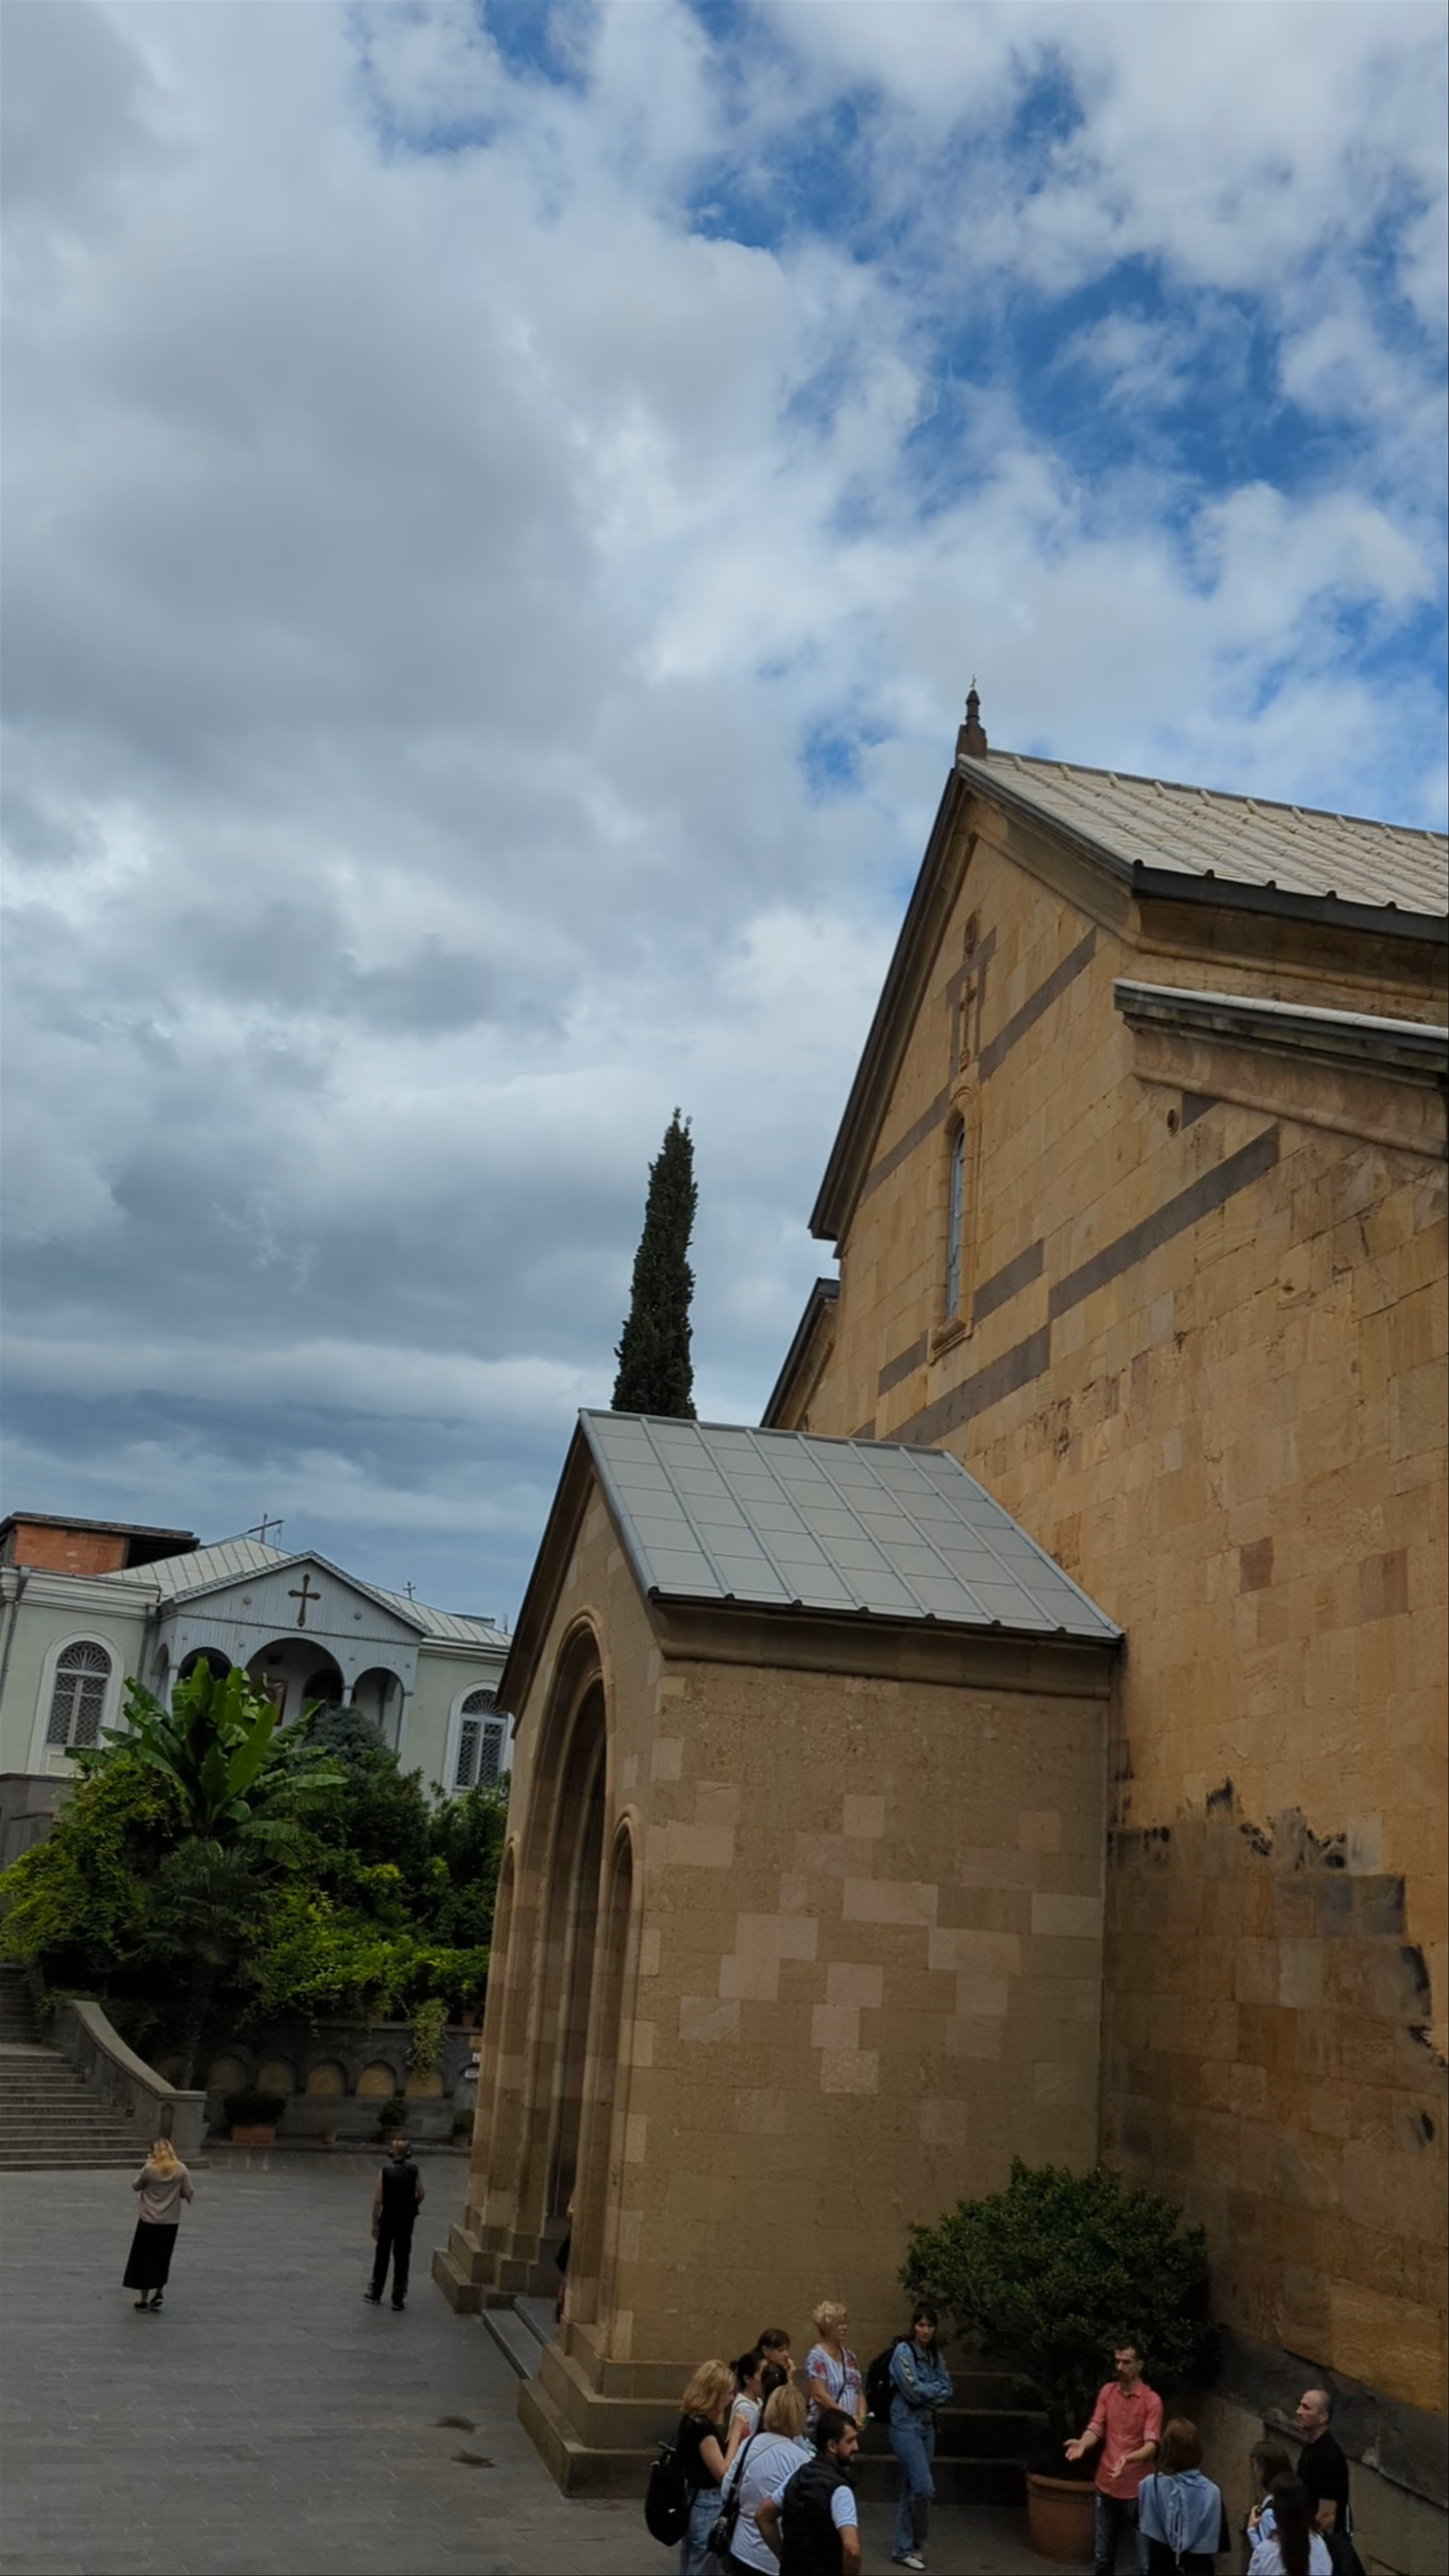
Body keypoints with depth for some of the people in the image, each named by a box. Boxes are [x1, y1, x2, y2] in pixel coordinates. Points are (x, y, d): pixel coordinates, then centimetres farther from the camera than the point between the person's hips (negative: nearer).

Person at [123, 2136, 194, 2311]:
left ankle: (144, 2299, 17)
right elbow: (189, 2194, -4)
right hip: (171, 2222, 2)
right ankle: (158, 2293, 8)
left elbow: (136, 2187, 2)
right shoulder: (181, 2170, -7)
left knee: (145, 2259, 12)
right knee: (162, 2259, 18)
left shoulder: (149, 2169, -13)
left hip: (149, 2221, -2)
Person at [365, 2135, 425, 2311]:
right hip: (406, 2220, 1)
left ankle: (375, 2294, 25)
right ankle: (399, 2299, 10)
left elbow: (378, 2200, -12)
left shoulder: (385, 2170, -11)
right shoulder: (414, 2171, -6)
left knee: (382, 2257, 15)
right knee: (402, 2259, 8)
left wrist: (375, 2223, -5)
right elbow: (421, 2195, -5)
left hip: (388, 2218, 0)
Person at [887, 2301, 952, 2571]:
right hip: (906, 2426, -7)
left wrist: (926, 2392, -10)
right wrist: (935, 2389, -2)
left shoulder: (934, 2355, 11)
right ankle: (917, 2544, 6)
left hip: (928, 2426, 7)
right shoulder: (903, 2351, -11)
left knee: (910, 2490, 11)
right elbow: (913, 2391, -17)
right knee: (924, 2488, -13)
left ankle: (903, 2549, 18)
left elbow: (947, 2390, 5)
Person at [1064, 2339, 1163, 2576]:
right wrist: (1083, 2444, -24)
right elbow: (1096, 2428, -2)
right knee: (1103, 2554, 16)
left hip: (1136, 2488, -5)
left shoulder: (1152, 2400, -12)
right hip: (1106, 2484, 5)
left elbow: (1151, 2445, -19)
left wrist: (1128, 2459, -37)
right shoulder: (1107, 2392, 3)